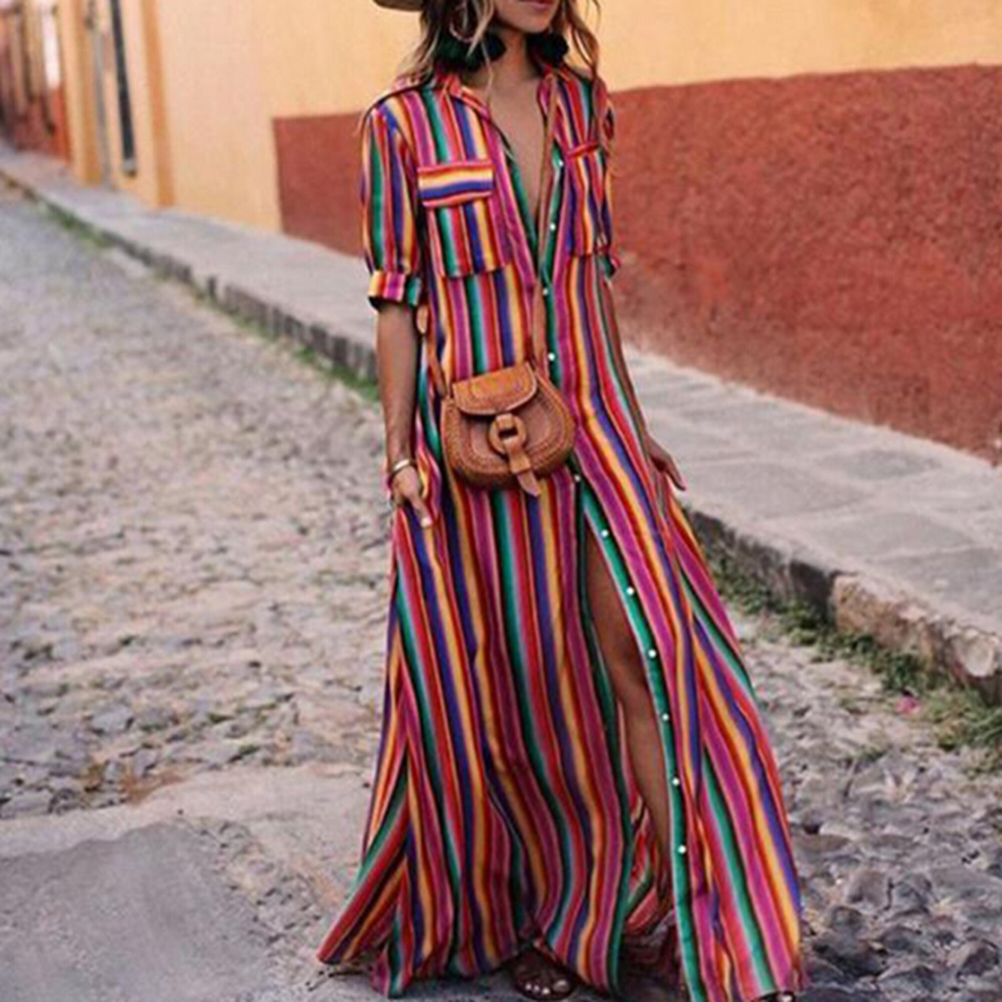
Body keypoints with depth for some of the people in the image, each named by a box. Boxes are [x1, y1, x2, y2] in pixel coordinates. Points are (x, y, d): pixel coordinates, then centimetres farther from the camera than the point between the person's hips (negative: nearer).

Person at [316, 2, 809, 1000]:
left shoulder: (582, 102, 7)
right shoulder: (404, 122, -6)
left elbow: (595, 274, 13)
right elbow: (397, 302, -3)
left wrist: (632, 426, 14)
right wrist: (400, 457, -6)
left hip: (589, 426, 4)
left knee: (654, 652, -7)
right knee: (495, 680, 8)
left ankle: (678, 915, 3)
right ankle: (502, 914, 29)